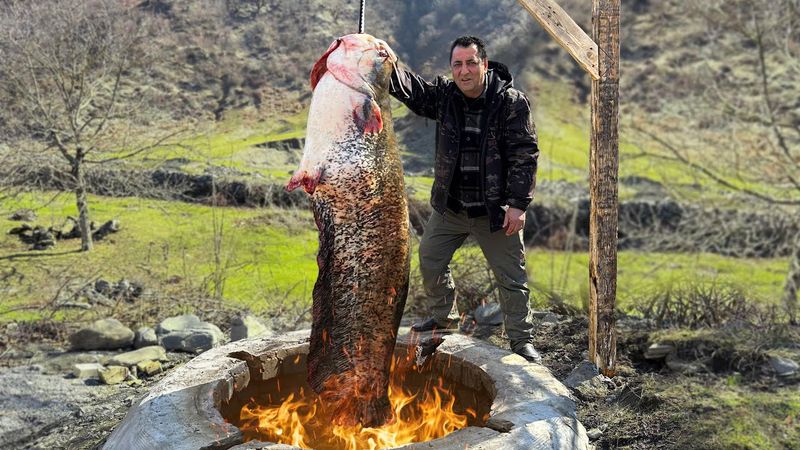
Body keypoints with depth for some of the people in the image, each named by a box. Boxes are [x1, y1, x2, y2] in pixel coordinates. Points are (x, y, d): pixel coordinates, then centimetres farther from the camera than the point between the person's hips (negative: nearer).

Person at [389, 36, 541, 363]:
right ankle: (443, 317, 41)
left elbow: (525, 154, -13)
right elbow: (410, 88, -15)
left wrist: (518, 204, -18)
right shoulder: (444, 96, -1)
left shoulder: (512, 103, -12)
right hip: (449, 207, 4)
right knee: (430, 260, 17)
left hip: (495, 210, -4)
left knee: (511, 277, 4)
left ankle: (522, 340, 21)